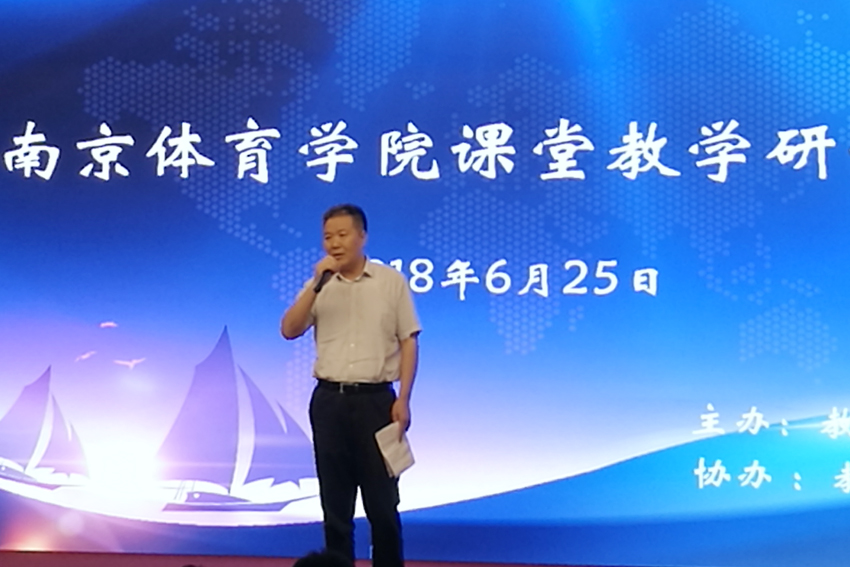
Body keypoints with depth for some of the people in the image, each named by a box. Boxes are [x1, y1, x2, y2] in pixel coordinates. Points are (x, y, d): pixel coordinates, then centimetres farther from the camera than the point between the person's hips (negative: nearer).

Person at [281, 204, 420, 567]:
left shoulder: (391, 281, 1)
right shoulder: (319, 285, 8)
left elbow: (408, 342, 0)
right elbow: (289, 330, -5)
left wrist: (403, 398, -9)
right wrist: (317, 284, -13)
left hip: (375, 399, -2)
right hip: (329, 400, 2)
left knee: (382, 502, 1)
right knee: (335, 503, 6)